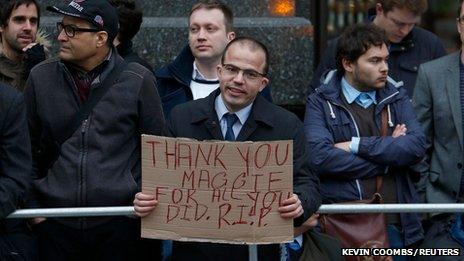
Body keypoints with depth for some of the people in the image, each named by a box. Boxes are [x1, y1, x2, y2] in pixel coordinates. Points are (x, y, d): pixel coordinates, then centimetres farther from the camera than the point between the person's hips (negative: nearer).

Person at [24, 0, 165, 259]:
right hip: (55, 224, 2)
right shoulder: (41, 77, 5)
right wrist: (33, 208, 6)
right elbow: (29, 149, 11)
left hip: (119, 223, -1)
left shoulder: (139, 80, 0)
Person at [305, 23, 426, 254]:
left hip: (393, 224, 3)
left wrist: (357, 145, -11)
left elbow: (417, 147, -4)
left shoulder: (397, 97, 12)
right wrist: (387, 158, -8)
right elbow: (320, 157, -14)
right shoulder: (320, 103, 2)